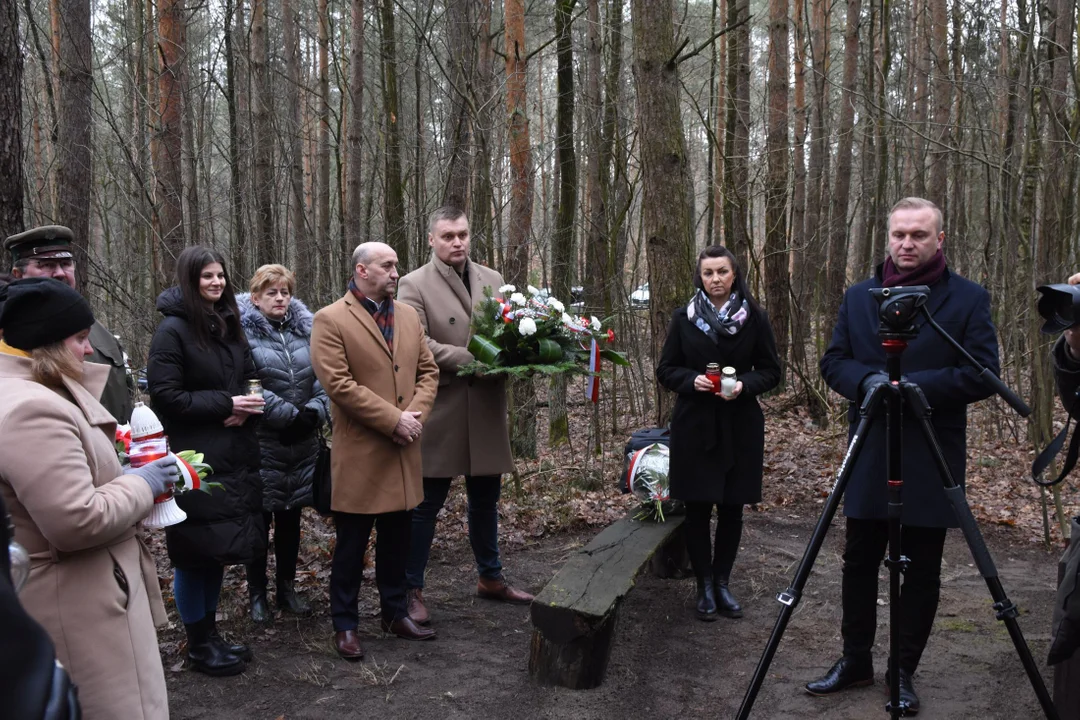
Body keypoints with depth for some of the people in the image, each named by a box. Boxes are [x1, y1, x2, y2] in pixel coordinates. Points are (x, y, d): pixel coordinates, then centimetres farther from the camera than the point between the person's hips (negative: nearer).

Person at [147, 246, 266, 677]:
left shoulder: (228, 325, 12)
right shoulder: (173, 330, -11)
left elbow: (250, 379, 17)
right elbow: (165, 395, -16)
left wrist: (245, 409, -5)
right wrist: (225, 404, -17)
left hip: (232, 456, 7)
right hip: (194, 459, -7)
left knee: (220, 548, 14)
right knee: (196, 551, 2)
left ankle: (211, 633, 28)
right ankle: (198, 645, 16)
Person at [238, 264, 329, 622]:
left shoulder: (305, 330, 10)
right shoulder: (244, 333, -6)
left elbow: (323, 378, 6)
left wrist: (314, 413, -10)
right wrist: (289, 415, -17)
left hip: (302, 442, 5)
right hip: (262, 443, -4)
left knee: (290, 517, 13)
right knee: (260, 518, 4)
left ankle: (287, 588, 26)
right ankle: (257, 595, 18)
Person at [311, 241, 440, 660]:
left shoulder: (408, 316, 12)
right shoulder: (331, 320, -9)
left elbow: (428, 371, 12)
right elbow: (338, 384, -17)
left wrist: (417, 415, -6)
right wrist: (394, 420, -17)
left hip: (404, 451, 6)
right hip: (359, 453, -6)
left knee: (396, 539, 16)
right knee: (352, 543, 5)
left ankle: (395, 614, 30)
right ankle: (345, 625, 19)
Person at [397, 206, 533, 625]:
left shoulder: (492, 280, 10)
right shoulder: (415, 285, -6)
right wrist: (473, 359, -23)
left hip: (486, 411, 5)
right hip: (441, 413, -5)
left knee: (485, 501, 18)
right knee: (426, 505, 5)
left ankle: (490, 578, 35)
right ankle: (412, 590, 18)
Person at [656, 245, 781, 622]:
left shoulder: (755, 318, 0)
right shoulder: (684, 318, 2)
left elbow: (771, 371, 4)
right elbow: (665, 370, 5)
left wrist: (744, 385, -16)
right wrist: (692, 380, -15)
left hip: (740, 426, 0)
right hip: (694, 425, 0)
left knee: (731, 508, 7)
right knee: (698, 508, 2)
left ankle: (722, 582, 22)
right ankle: (704, 586, 15)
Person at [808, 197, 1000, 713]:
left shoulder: (969, 299, -2)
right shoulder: (859, 297, 8)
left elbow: (984, 374, -9)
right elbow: (833, 362, 5)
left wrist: (915, 385, -20)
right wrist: (866, 379, -16)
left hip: (931, 461, -3)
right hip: (868, 456, 3)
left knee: (922, 573, 6)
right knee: (858, 562, 11)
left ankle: (903, 671, 23)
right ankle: (855, 661, 27)